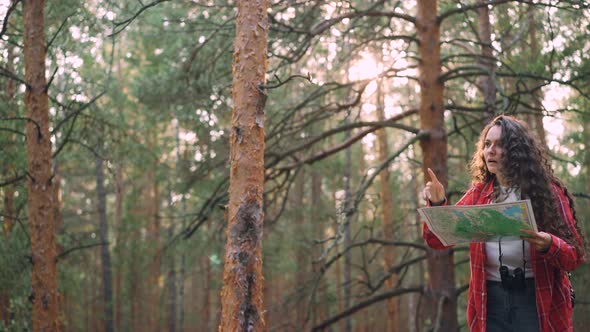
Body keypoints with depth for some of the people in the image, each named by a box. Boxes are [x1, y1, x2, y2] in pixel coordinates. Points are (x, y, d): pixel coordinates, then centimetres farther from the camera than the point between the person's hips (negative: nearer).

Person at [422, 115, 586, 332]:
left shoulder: (548, 191, -2)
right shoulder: (478, 194, 7)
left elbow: (576, 255, -3)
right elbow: (438, 240, 3)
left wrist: (549, 246, -24)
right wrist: (437, 205, -15)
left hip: (537, 300, -2)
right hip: (490, 302, 3)